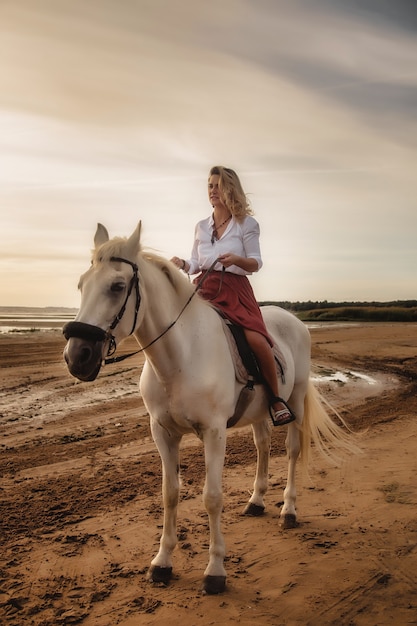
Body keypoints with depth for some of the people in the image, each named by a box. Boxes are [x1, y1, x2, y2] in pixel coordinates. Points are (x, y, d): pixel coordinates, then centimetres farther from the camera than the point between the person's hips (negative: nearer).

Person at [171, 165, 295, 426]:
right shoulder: (201, 227, 15)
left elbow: (256, 263, -2)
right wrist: (182, 264, -7)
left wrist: (236, 259, -23)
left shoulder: (247, 224, 2)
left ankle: (276, 398, -4)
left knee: (256, 339, -25)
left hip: (236, 289, -4)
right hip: (204, 289, 5)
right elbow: (195, 264, 15)